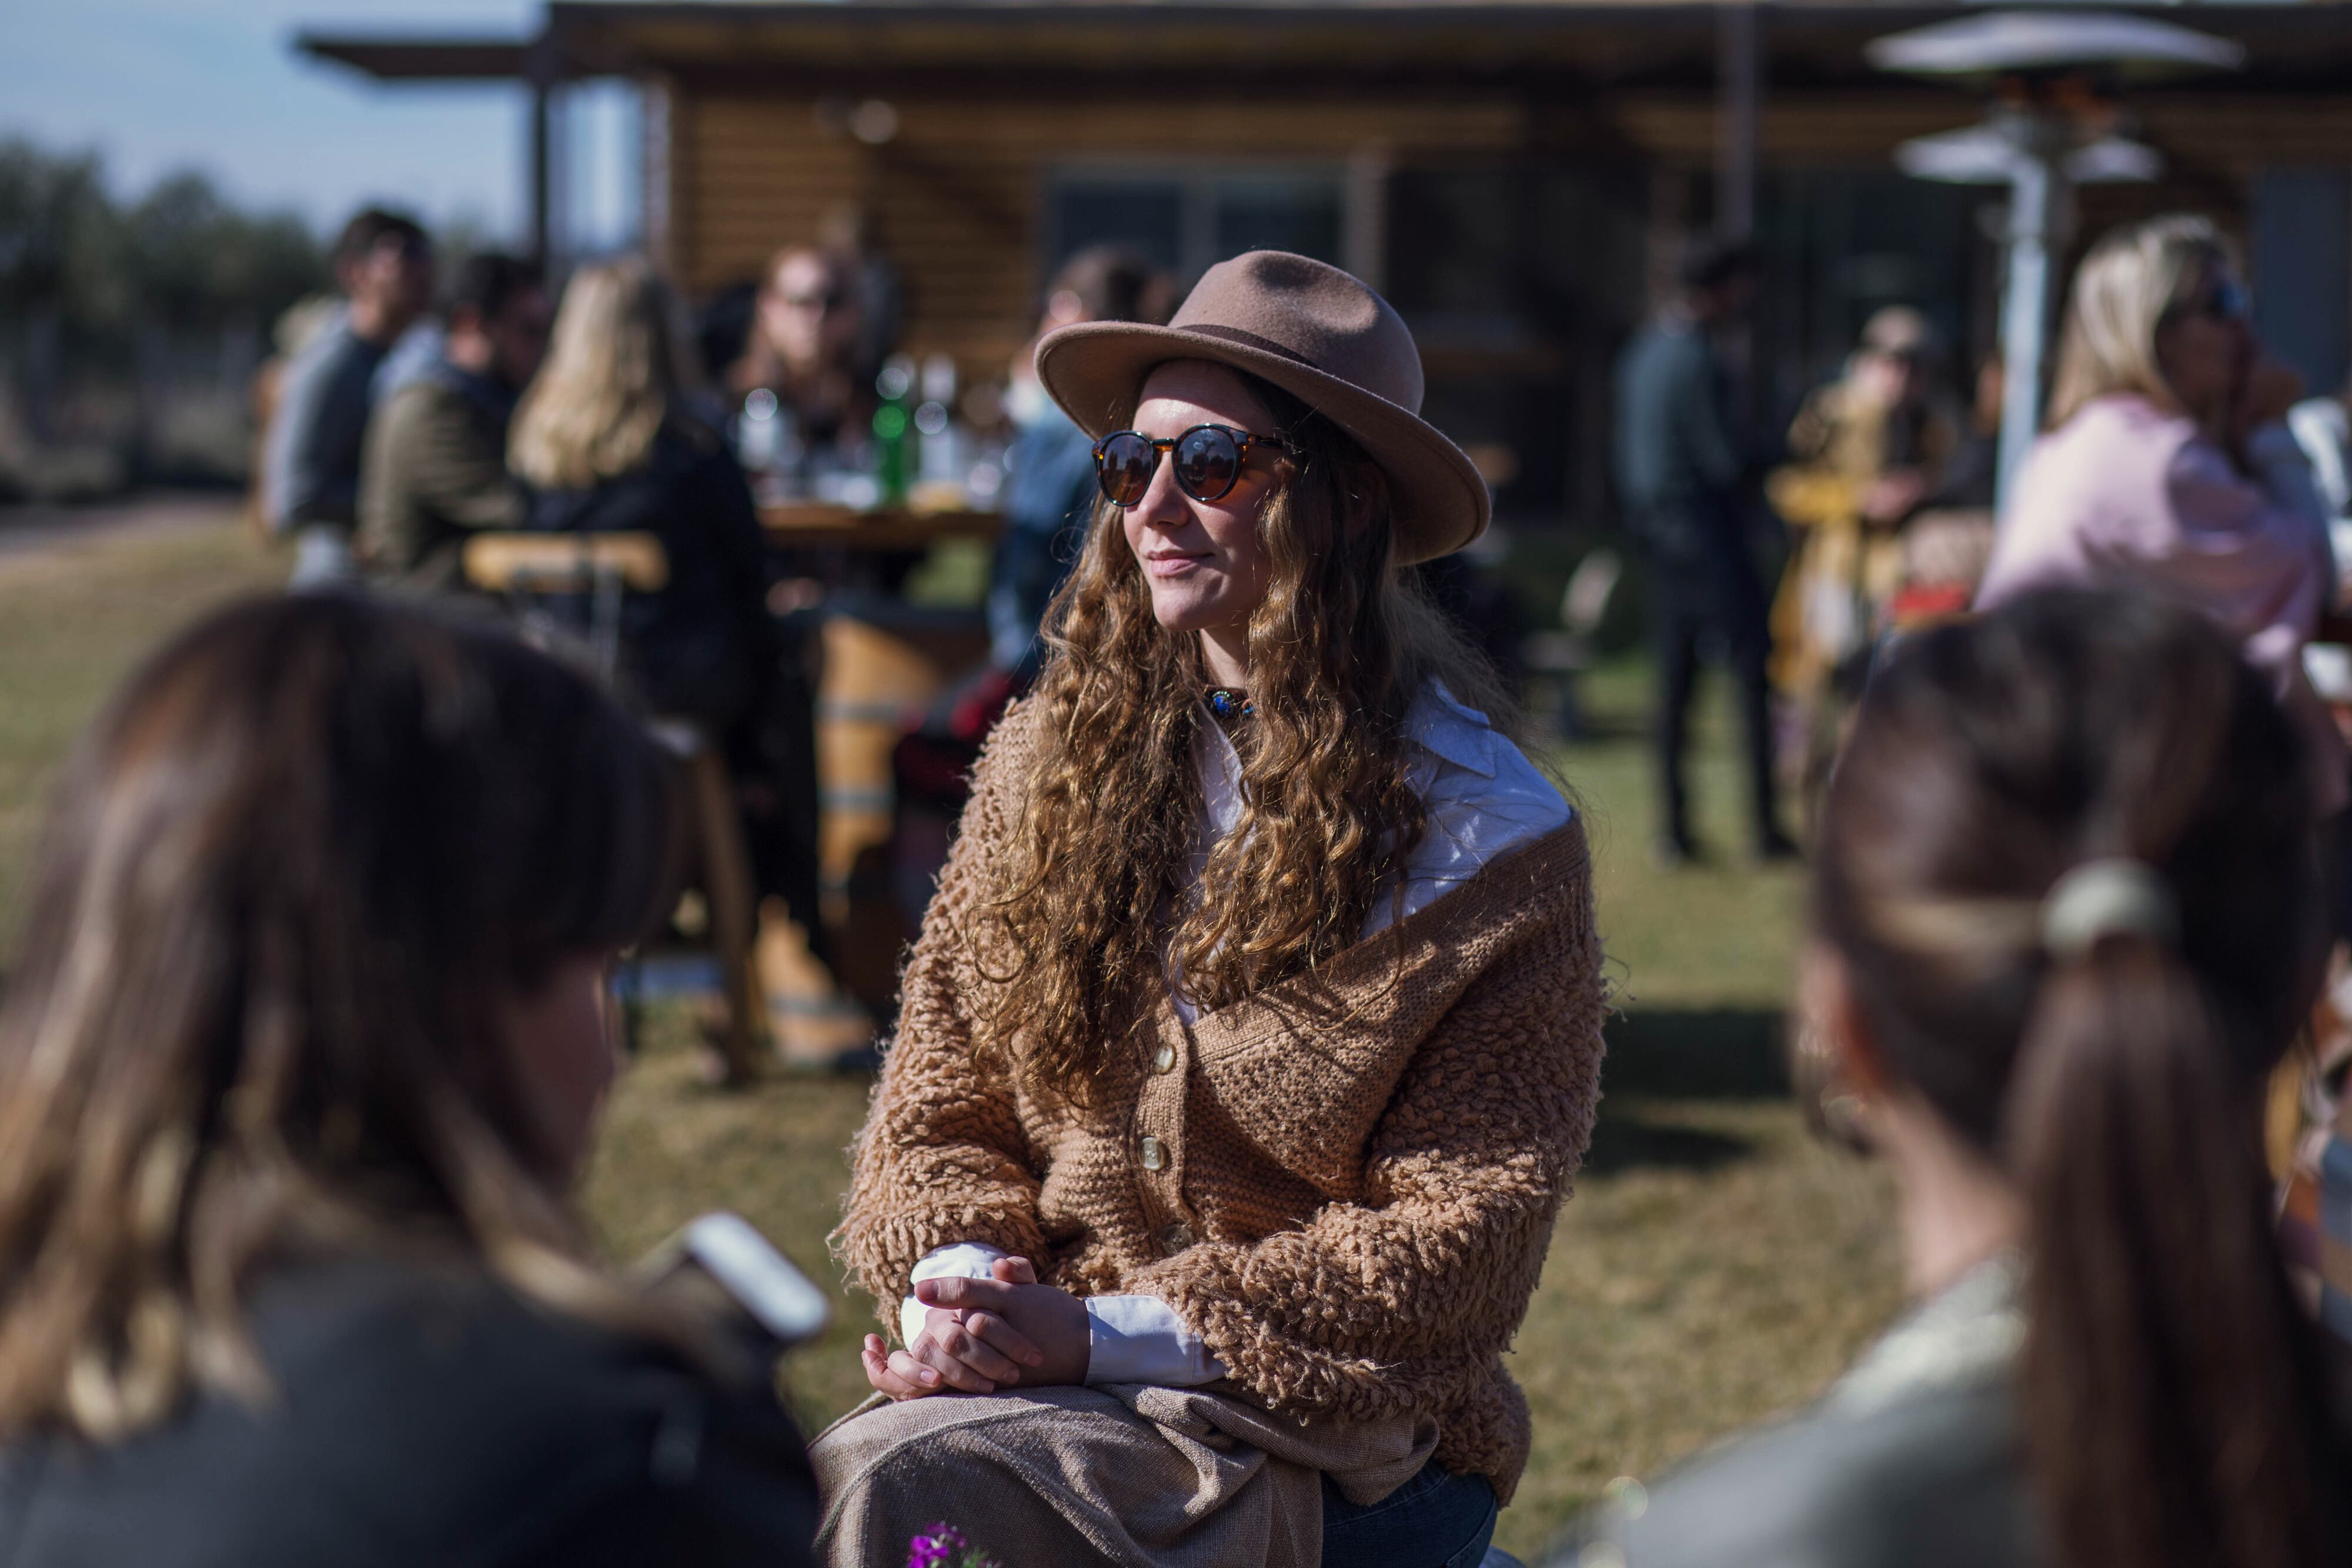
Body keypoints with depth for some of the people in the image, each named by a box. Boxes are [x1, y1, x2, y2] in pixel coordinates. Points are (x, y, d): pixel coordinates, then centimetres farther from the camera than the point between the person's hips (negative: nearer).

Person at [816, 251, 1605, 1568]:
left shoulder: (1490, 836, -3)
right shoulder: (1054, 756, 10)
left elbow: (1460, 1243, -7)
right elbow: (942, 1108, 13)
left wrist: (1103, 1332, -16)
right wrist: (958, 1277, -11)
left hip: (1336, 1446, -4)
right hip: (1039, 1382, 4)